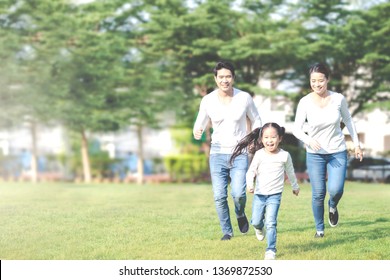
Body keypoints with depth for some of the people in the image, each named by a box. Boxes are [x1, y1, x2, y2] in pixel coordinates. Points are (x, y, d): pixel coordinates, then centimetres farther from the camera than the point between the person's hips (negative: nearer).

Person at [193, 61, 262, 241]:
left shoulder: (244, 98, -3)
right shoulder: (207, 100, -2)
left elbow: (256, 121, 11)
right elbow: (200, 123, 7)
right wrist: (197, 133, -16)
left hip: (240, 152, -1)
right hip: (218, 152, 1)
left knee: (238, 194, -16)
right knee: (219, 196, -4)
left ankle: (240, 215, 18)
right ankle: (227, 231, 16)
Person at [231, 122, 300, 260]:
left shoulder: (284, 155, -2)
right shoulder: (259, 154, -5)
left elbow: (290, 172, 15)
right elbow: (251, 171, -5)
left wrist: (295, 186, 29)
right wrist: (249, 184, -24)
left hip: (275, 195, -1)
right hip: (259, 194, 1)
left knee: (271, 223, -12)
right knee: (256, 221, 7)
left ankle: (271, 250, -3)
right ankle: (259, 227, 44)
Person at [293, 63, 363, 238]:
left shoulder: (338, 99, -7)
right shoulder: (305, 102, -11)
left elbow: (348, 120, 9)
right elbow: (297, 129, -10)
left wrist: (356, 144, 13)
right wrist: (308, 140, -29)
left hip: (338, 152, 0)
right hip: (315, 154, 0)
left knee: (335, 190, -15)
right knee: (318, 194, 0)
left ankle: (333, 206, 22)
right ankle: (319, 229, 21)